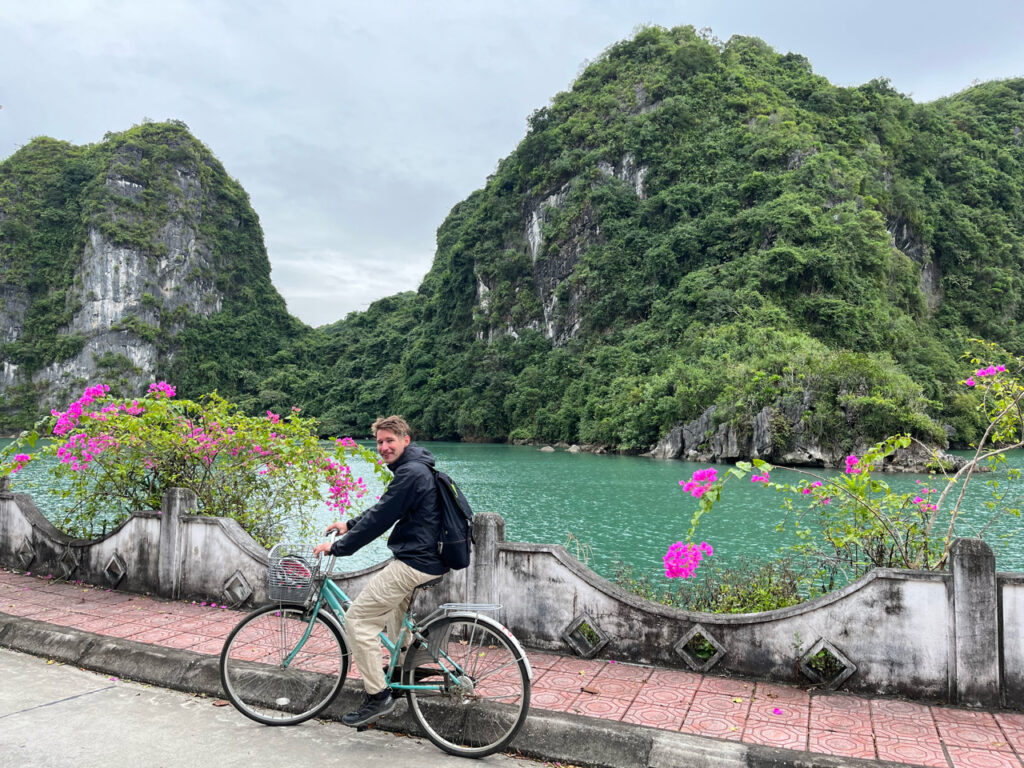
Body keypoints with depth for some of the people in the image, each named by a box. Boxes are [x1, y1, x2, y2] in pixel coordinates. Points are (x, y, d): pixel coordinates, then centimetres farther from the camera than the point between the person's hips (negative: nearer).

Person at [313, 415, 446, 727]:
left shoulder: (411, 473, -19)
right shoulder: (415, 468, 14)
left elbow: (380, 519, -20)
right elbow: (383, 511, 23)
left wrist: (337, 547, -12)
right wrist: (349, 525, 20)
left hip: (414, 563, -11)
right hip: (426, 558, 11)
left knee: (357, 617, -4)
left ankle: (377, 695, 2)